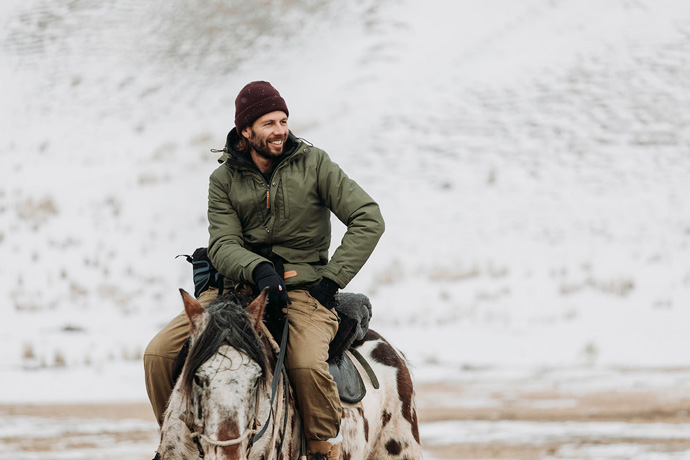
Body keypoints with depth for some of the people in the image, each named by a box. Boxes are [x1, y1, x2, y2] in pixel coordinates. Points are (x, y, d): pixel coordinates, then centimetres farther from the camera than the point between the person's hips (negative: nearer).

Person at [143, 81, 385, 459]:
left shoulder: (314, 164, 1)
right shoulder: (224, 180, 6)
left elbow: (368, 219, -2)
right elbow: (222, 244, -7)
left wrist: (332, 278, -8)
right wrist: (258, 270, -28)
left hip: (302, 288, -3)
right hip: (241, 284, 3)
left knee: (307, 363, -35)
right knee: (159, 353, -13)